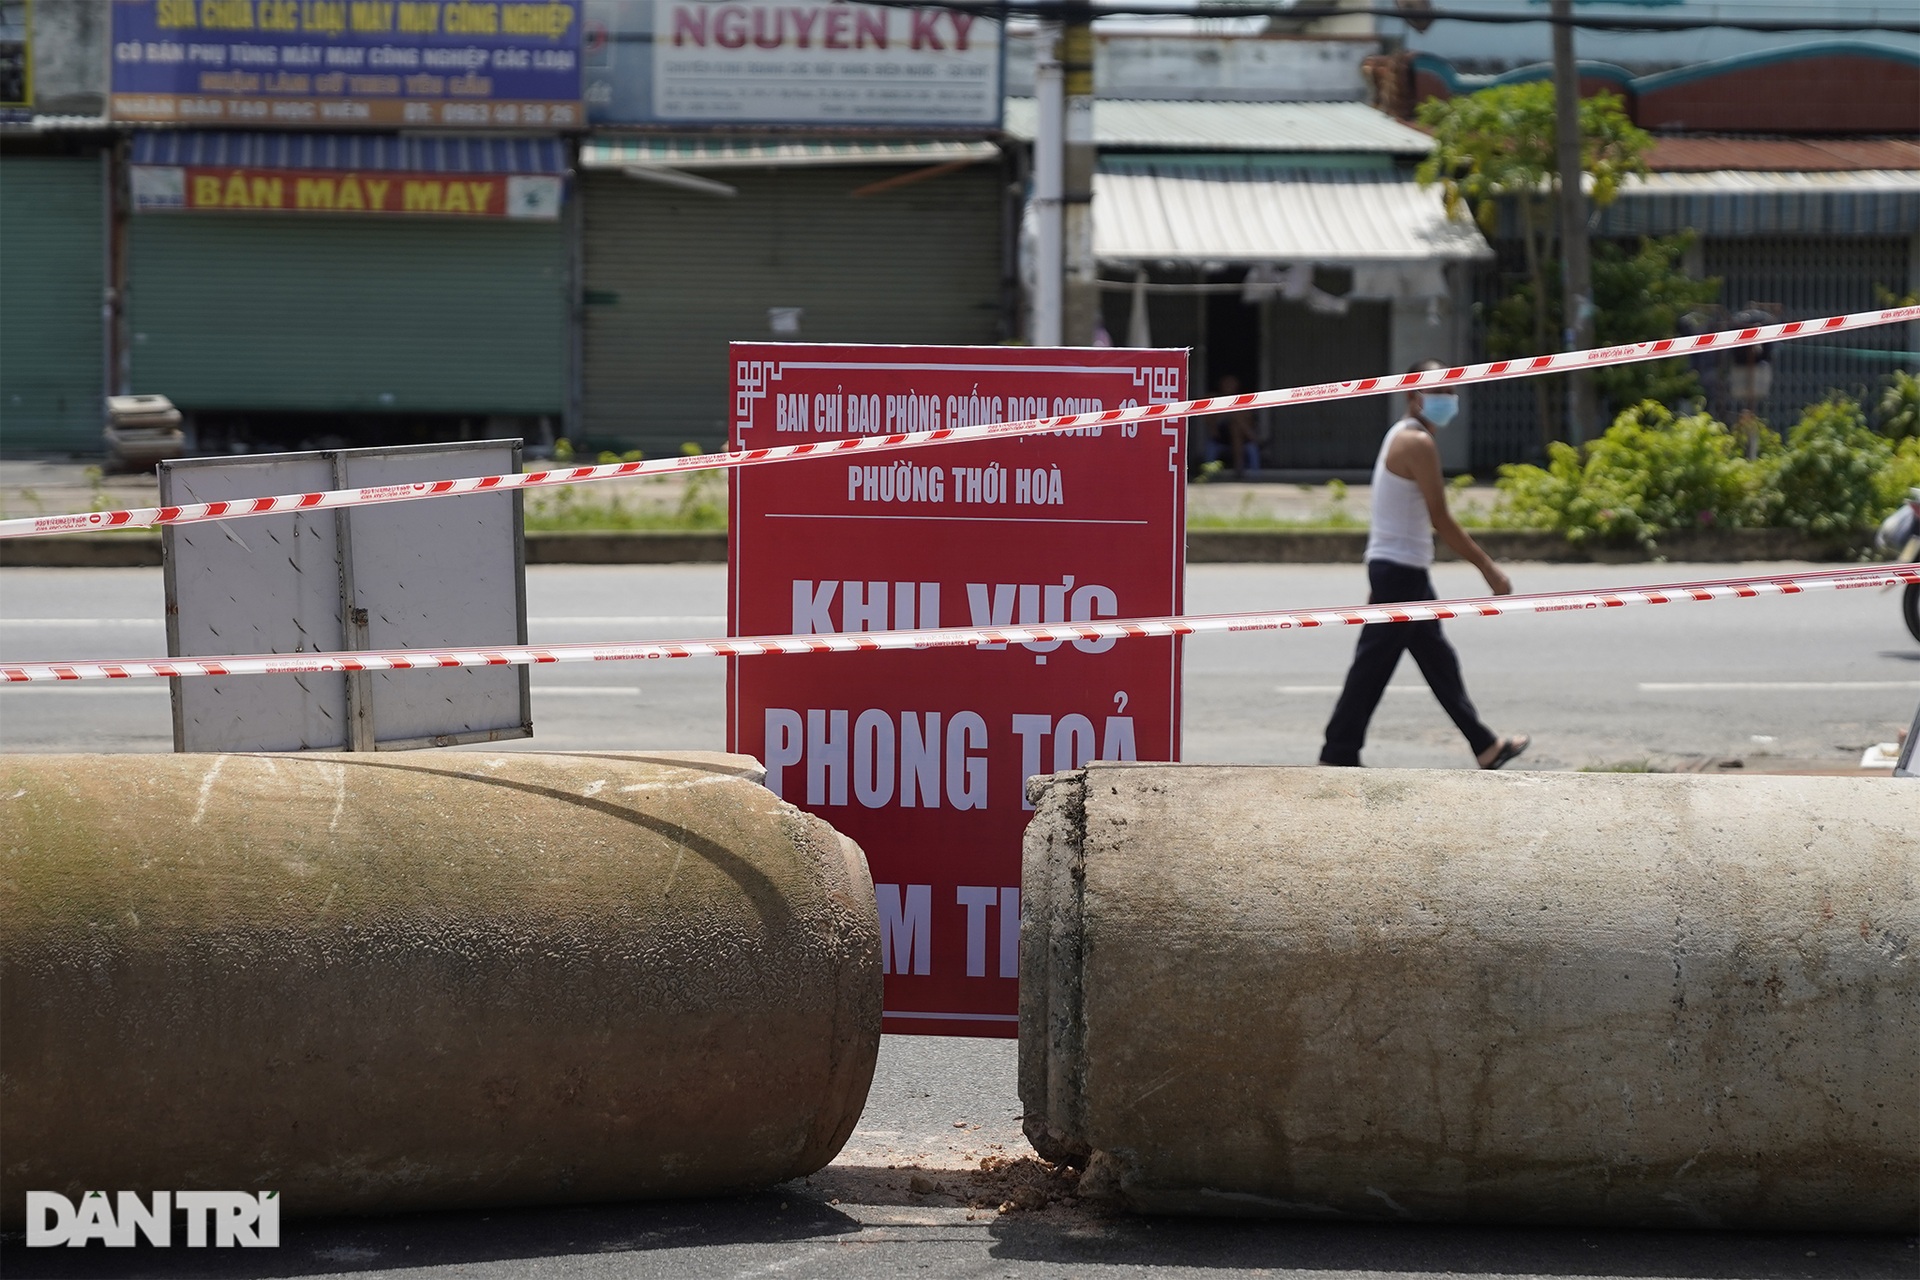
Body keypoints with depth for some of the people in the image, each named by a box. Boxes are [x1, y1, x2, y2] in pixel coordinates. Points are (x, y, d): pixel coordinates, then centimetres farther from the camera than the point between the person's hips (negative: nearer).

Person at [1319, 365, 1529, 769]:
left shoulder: (1401, 436, 15)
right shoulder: (1419, 443, -16)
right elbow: (1440, 518, -18)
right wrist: (1487, 568, -14)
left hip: (1401, 568, 11)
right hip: (1401, 569, -11)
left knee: (1439, 660, 15)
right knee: (1373, 665, -6)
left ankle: (1485, 746, 23)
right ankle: (1337, 756, -2)